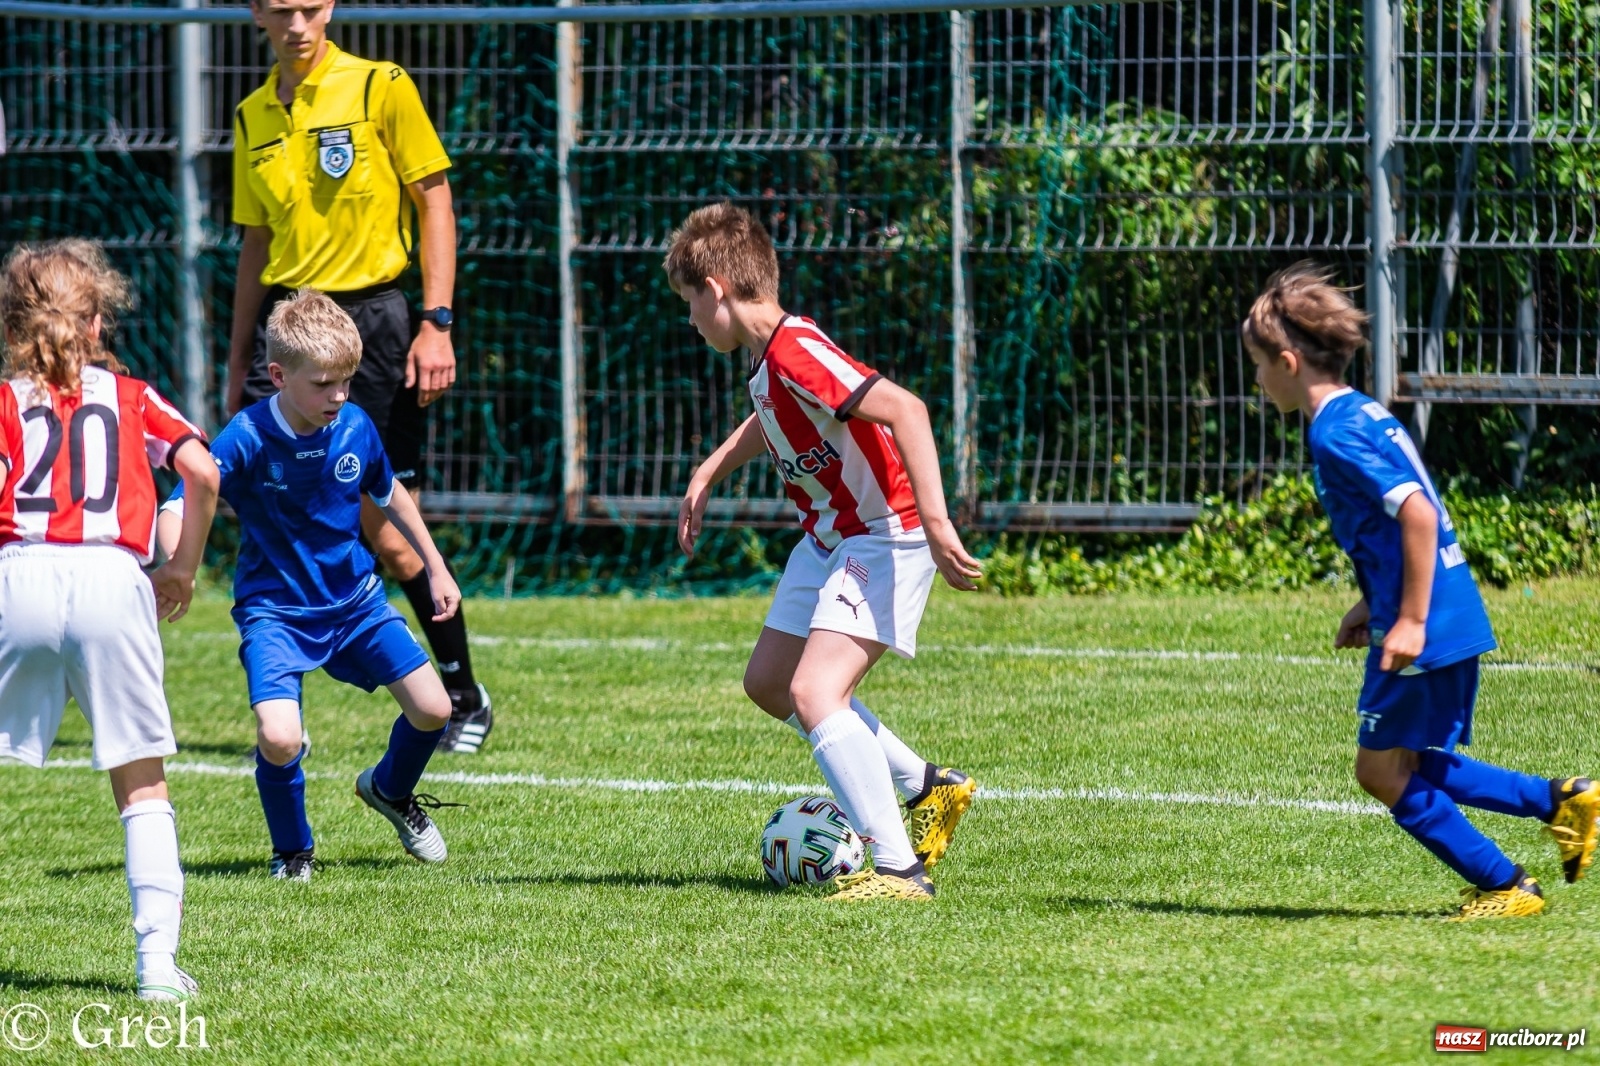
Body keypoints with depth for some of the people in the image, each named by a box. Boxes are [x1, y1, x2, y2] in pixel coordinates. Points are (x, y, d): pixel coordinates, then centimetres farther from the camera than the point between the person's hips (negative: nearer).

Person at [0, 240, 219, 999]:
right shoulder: (129, 396, 18)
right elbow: (204, 472, 5)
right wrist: (183, 567, 16)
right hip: (112, 578, 1)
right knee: (141, 785, 9)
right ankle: (157, 958, 1)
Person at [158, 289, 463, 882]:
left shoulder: (355, 428, -6)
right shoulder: (247, 439, -21)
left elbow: (390, 495, 14)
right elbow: (180, 508, -26)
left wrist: (435, 568, 18)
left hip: (355, 598, 5)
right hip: (274, 609, -4)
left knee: (432, 709, -2)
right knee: (278, 739, -23)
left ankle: (391, 791, 34)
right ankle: (292, 851, 7)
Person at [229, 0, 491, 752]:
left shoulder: (379, 88, -4)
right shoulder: (253, 117, 11)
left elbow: (435, 204, -3)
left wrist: (436, 323, -11)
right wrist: (239, 361, 16)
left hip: (370, 320, -4)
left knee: (386, 529, -2)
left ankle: (464, 697, 15)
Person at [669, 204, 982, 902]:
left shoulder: (795, 351, -26)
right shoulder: (767, 357, 4)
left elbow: (904, 410, -35)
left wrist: (933, 521, -38)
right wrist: (707, 476, 27)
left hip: (884, 537, -11)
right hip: (829, 536, 11)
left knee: (814, 694, -24)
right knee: (768, 681, 22)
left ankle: (899, 870, -24)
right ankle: (927, 788, 32)